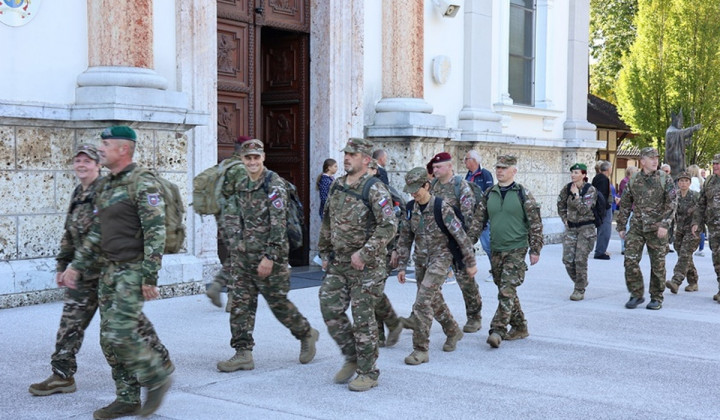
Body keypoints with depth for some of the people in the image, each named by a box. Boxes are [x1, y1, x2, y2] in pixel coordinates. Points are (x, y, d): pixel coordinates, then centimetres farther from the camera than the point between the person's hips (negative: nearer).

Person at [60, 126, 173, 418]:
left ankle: (157, 377, 7)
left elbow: (156, 233, -18)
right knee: (109, 337, 7)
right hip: (110, 270, 9)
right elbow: (96, 232, 20)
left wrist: (150, 277, -22)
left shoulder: (143, 184, -13)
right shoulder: (107, 186, 15)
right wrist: (76, 265, 15)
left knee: (120, 332, -15)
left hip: (134, 270, -9)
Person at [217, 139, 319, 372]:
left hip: (269, 256, -7)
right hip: (246, 256, 7)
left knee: (278, 302, 2)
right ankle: (243, 354, 7)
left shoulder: (274, 184, -13)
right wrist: (238, 244, 17)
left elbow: (278, 223, -18)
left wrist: (269, 257, -22)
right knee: (241, 303, 3)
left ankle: (306, 334, 25)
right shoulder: (241, 186, 11)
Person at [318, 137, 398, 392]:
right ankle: (352, 358, 24)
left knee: (363, 318, -2)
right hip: (338, 263, 7)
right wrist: (324, 253, 18)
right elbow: (327, 223, 20)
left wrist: (364, 254, -24)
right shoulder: (337, 187, 10)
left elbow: (389, 226, -21)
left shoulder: (375, 190, -13)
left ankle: (368, 372, 12)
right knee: (330, 309, 5)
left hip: (367, 265, -7)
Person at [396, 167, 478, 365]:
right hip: (421, 260, 7)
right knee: (434, 300, 19)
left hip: (439, 258, -6)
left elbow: (461, 236, -13)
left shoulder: (441, 208, -17)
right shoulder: (411, 209, 0)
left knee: (422, 303, -15)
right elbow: (405, 239, 8)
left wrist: (470, 263, -9)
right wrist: (401, 266, 6)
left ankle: (421, 350, -9)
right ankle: (453, 332, 42)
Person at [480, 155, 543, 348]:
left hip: (516, 250, -5)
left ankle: (497, 330, -14)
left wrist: (535, 250, -6)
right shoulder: (489, 194, 8)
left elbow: (535, 223, -4)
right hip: (496, 250, 5)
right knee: (505, 290, 11)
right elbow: (480, 219, 14)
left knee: (507, 291, -12)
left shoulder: (523, 194, -5)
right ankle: (520, 327, 23)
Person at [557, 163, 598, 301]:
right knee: (567, 259, -1)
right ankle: (580, 283, 21)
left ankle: (580, 290, 3)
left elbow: (584, 209, -18)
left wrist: (576, 195, -17)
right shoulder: (567, 188, 3)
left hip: (586, 228, -5)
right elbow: (561, 206, 19)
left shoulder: (590, 190, -9)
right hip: (571, 228, 5)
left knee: (580, 260, -9)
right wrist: (565, 220, 9)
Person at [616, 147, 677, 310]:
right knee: (630, 260, -6)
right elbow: (625, 205, 12)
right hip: (636, 227, 2)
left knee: (657, 265, 4)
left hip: (657, 229, -2)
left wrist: (664, 224, -18)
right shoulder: (633, 181, 5)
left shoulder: (665, 179, -2)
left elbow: (672, 203, -7)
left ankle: (656, 298, 17)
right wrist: (621, 227, 10)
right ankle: (636, 295, 8)